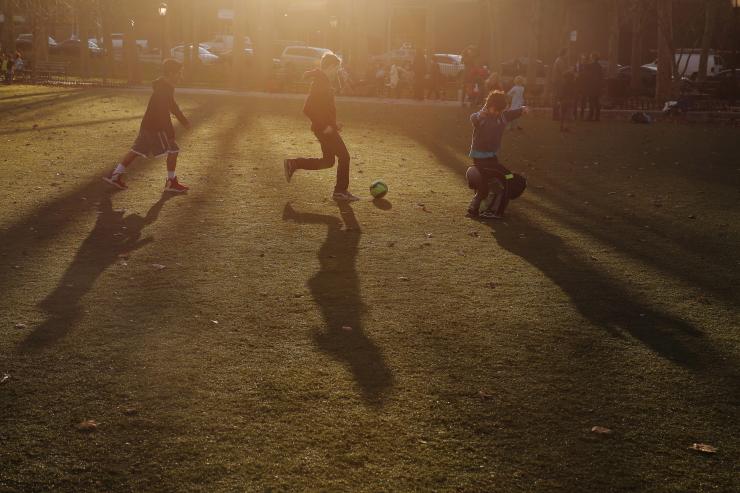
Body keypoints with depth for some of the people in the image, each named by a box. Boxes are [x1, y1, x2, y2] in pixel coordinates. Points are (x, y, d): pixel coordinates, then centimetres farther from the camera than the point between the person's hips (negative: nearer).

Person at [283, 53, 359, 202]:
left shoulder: (322, 81, 12)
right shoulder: (321, 83, -18)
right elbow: (308, 109, -25)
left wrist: (333, 123, 18)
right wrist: (324, 126, -23)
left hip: (325, 127, 10)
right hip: (324, 128, -10)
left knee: (328, 161, 15)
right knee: (344, 157, -2)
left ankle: (293, 164, 17)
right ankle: (341, 191, 7)